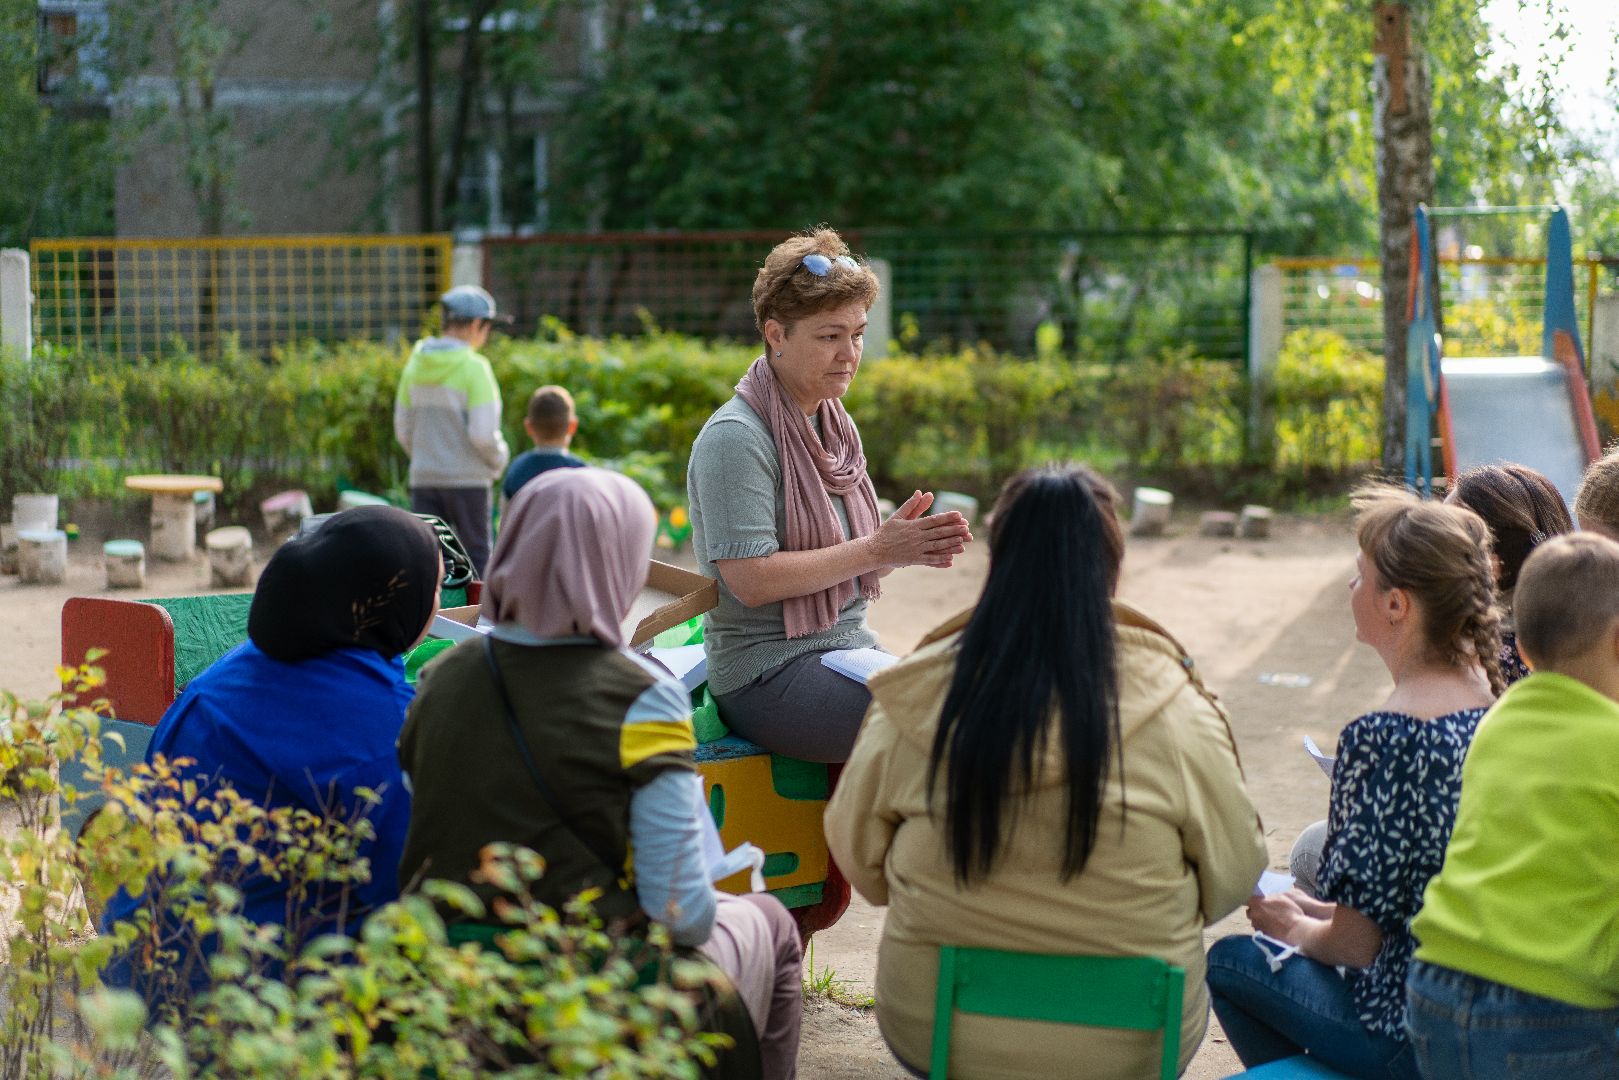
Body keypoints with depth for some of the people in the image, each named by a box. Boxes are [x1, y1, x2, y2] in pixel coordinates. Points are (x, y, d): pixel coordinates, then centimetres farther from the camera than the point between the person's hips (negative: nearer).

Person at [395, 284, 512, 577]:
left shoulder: (416, 364, 5)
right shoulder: (474, 367, -12)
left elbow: (403, 429, 11)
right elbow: (483, 434, -17)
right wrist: (499, 459, 2)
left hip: (424, 477, 5)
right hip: (467, 479, -5)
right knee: (476, 556, 6)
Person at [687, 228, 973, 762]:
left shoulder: (833, 424, 12)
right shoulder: (735, 437, -14)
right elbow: (750, 580, -21)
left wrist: (907, 544, -6)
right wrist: (876, 550, -19)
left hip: (849, 648, 8)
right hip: (766, 674, -8)